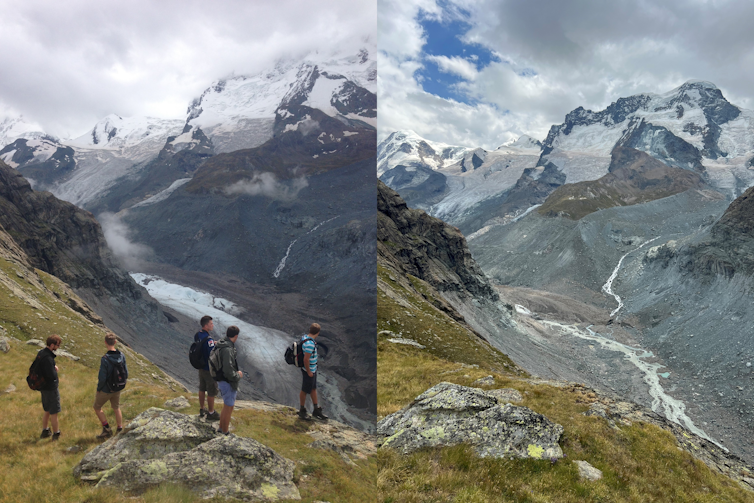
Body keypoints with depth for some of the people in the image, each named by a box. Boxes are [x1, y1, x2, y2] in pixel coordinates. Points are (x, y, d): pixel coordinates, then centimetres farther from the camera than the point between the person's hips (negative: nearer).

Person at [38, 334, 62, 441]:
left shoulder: (41, 353, 3)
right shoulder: (48, 358, -27)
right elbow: (52, 376, -29)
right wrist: (55, 370, -8)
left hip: (43, 387, 9)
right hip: (50, 388, -9)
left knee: (47, 411, 23)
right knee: (54, 413, 5)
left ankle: (45, 431, 35)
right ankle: (56, 434, 17)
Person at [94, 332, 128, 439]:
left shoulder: (105, 359, -27)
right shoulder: (121, 356, -9)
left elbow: (102, 378, -24)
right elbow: (125, 374, -1)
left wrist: (98, 389, -6)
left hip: (106, 390, -5)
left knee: (97, 408, 18)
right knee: (116, 408, 22)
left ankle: (107, 429, 17)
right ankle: (120, 430, 30)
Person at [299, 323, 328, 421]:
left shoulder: (305, 337, -2)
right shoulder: (310, 344, -32)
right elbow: (306, 359, -30)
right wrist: (309, 372, -17)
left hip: (313, 369, 10)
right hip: (309, 370, -10)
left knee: (313, 388, 18)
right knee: (305, 390, 9)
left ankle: (316, 410, 30)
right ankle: (302, 411, 26)